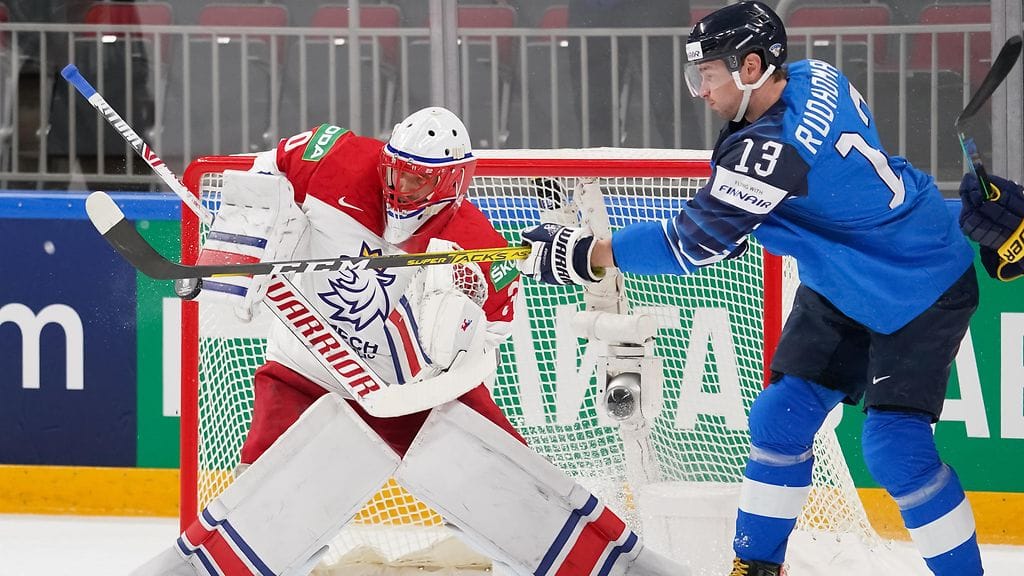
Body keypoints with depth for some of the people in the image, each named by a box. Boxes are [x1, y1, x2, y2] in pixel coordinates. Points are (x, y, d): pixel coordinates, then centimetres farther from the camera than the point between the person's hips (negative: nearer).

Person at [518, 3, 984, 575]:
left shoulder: (773, 147, -34)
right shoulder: (814, 77, -7)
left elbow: (693, 244, -33)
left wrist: (583, 254, -30)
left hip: (924, 287, -10)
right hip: (843, 284, 10)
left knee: (895, 445, -17)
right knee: (781, 416, 6)